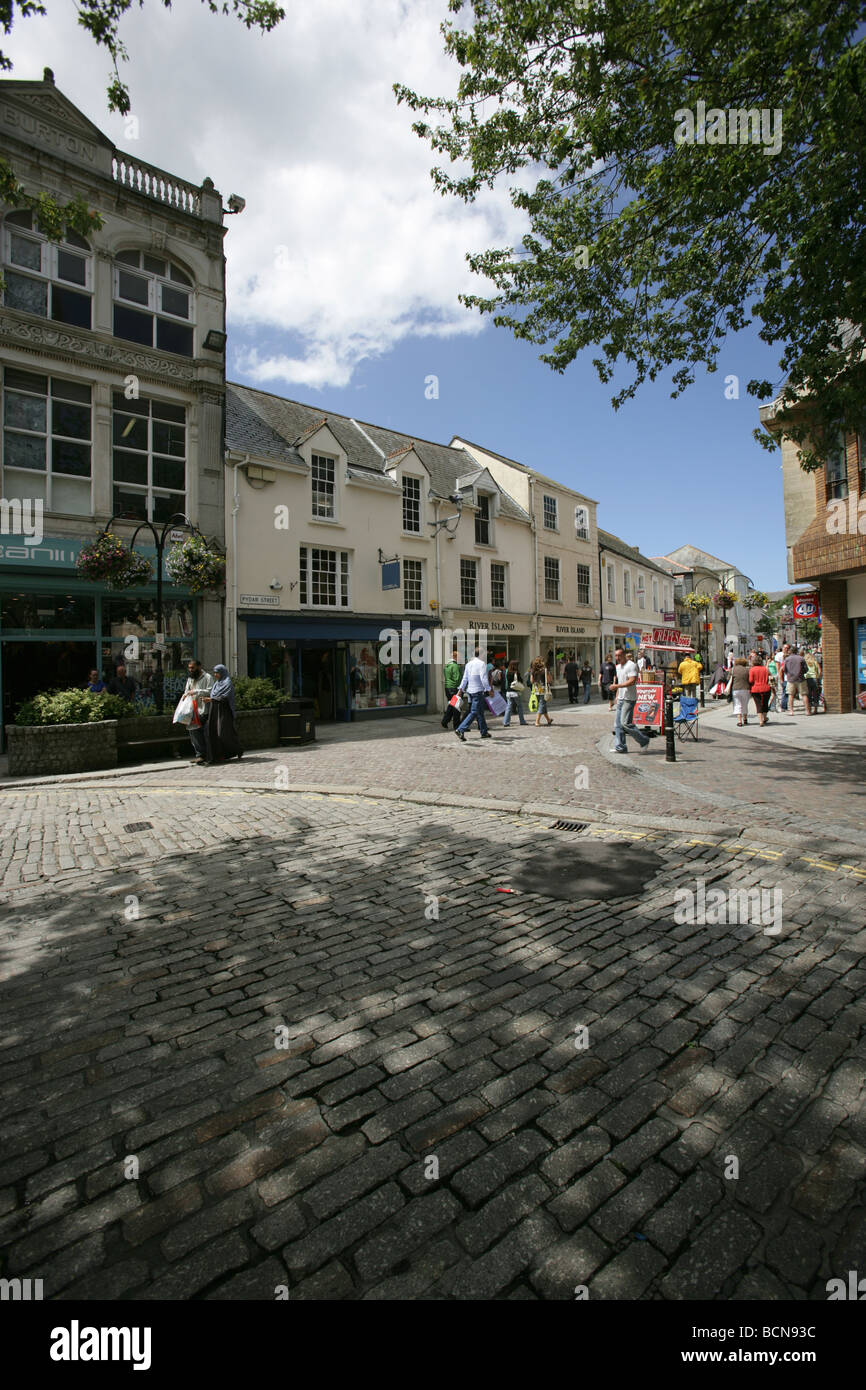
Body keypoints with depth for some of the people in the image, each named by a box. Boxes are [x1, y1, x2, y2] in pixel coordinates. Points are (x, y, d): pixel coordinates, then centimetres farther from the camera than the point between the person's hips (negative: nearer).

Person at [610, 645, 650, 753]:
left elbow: (632, 681, -22)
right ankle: (620, 746, 11)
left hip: (629, 699, -9)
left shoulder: (631, 665, -12)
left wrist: (616, 686, -24)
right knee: (618, 724, 6)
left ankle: (644, 741, 2)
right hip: (621, 699, 9)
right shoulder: (618, 667, 17)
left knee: (625, 723, -12)